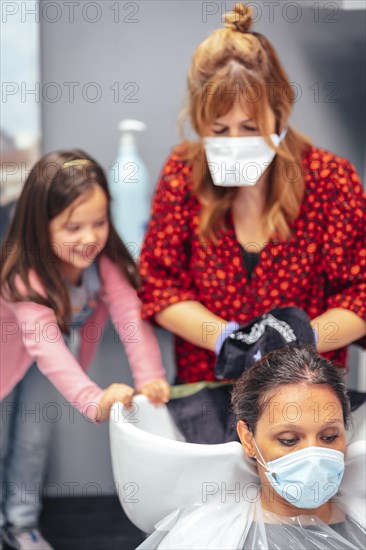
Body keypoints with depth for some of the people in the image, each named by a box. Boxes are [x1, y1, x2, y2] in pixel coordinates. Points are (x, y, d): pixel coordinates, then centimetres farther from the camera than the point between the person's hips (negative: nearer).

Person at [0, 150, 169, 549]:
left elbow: (130, 313, -37)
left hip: (50, 362, 4)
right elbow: (45, 346, -54)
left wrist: (150, 377, -53)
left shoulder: (105, 259, -27)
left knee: (34, 439, 13)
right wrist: (94, 400, -68)